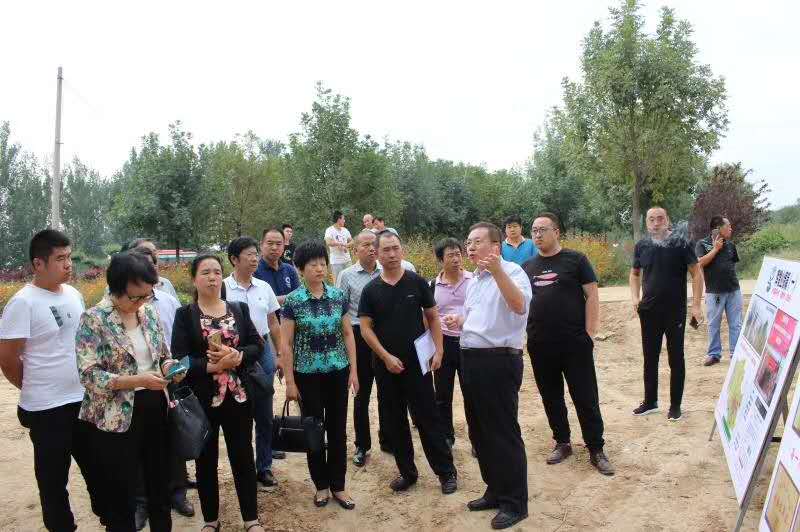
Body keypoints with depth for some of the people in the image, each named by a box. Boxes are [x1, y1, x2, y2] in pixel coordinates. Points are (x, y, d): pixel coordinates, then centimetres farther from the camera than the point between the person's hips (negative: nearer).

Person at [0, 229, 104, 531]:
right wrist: (36, 389, 0)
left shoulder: (74, 294, 4)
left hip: (85, 400, 6)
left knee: (97, 467, 19)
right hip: (47, 409, -6)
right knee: (54, 479, 10)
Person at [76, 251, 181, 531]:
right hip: (115, 419, -5)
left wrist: (168, 365, -8)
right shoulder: (93, 320, -13)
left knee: (160, 484, 18)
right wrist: (137, 380, -26)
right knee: (121, 495, 8)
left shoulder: (149, 313, 4)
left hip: (155, 409, 5)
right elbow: (89, 375, -17)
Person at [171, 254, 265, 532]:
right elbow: (179, 359, -10)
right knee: (206, 460, 11)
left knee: (243, 457, 9)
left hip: (238, 396, 2)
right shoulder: (185, 314, -3)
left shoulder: (239, 309, 6)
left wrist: (237, 356, -18)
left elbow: (257, 345, 1)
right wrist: (211, 365, -22)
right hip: (201, 399, -2)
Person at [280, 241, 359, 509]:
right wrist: (290, 381, -9)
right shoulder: (293, 301, -8)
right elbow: (285, 343, -6)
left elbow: (348, 335, 6)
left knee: (338, 429, 8)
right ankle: (321, 485, 26)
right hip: (308, 375, -2)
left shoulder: (338, 296, 0)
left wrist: (354, 370, 2)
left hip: (338, 372, 2)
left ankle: (338, 486, 22)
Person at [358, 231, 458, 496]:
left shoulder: (417, 282, -1)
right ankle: (407, 472, 24)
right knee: (395, 422, 10)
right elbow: (365, 327, -1)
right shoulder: (371, 290, 1)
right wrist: (386, 356, -10)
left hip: (418, 362, -2)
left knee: (429, 418, 1)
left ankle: (446, 472, 13)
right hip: (386, 365, 2)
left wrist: (438, 350, -6)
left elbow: (433, 317, 3)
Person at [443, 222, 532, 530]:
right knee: (480, 432, 17)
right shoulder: (474, 280, 16)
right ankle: (495, 491, 33)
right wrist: (458, 321, 8)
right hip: (471, 360, 9)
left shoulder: (511, 271, -11)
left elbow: (519, 306, -30)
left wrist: (497, 271, -38)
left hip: (499, 361, -9)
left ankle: (515, 504, 15)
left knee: (504, 434, 0)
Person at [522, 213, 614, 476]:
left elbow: (592, 296, -4)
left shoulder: (575, 259, -2)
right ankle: (562, 442, 29)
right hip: (539, 345, 4)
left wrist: (589, 332, -9)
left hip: (575, 343, -4)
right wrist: (524, 333, 4)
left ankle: (596, 450, 13)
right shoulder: (527, 267, 10)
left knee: (586, 398, 2)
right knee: (551, 397, 14)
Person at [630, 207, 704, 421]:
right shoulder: (641, 246, 3)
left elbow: (696, 274, -5)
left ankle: (675, 405, 18)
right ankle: (650, 401, 25)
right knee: (649, 357, 12)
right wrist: (635, 297, 0)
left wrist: (696, 304, -12)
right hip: (649, 311, 3)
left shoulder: (680, 244, -7)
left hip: (675, 312, -3)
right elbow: (635, 274, 16)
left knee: (676, 358, 7)